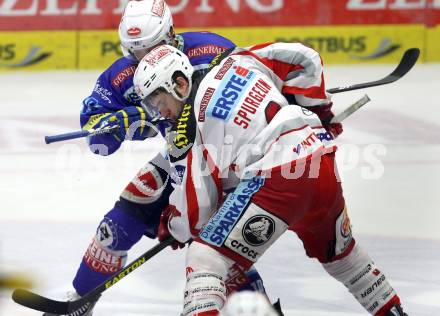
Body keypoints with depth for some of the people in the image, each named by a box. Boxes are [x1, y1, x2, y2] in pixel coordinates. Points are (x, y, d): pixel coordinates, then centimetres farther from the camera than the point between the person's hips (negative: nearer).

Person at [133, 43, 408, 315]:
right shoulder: (236, 63, 15)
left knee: (204, 258, -3)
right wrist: (319, 109, 28)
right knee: (339, 253, 34)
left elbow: (195, 214, 3)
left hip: (276, 179, -8)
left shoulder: (187, 133, 1)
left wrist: (171, 226, 25)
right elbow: (305, 59, 15)